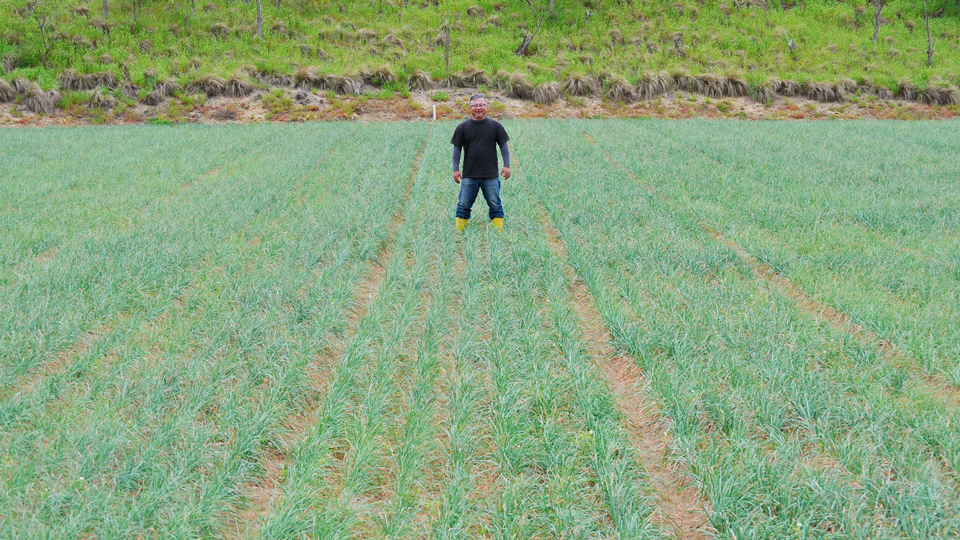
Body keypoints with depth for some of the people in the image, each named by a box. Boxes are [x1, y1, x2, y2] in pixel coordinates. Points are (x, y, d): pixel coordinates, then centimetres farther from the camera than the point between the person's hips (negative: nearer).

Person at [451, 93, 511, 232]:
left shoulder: (495, 126, 4)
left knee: (495, 204, 3)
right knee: (464, 204, 3)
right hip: (469, 175, 0)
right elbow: (457, 148, 7)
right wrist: (455, 169, 1)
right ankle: (459, 232, 11)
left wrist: (506, 165, 0)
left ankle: (499, 231, 11)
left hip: (491, 175, 0)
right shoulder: (463, 127, 4)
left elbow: (503, 146, 8)